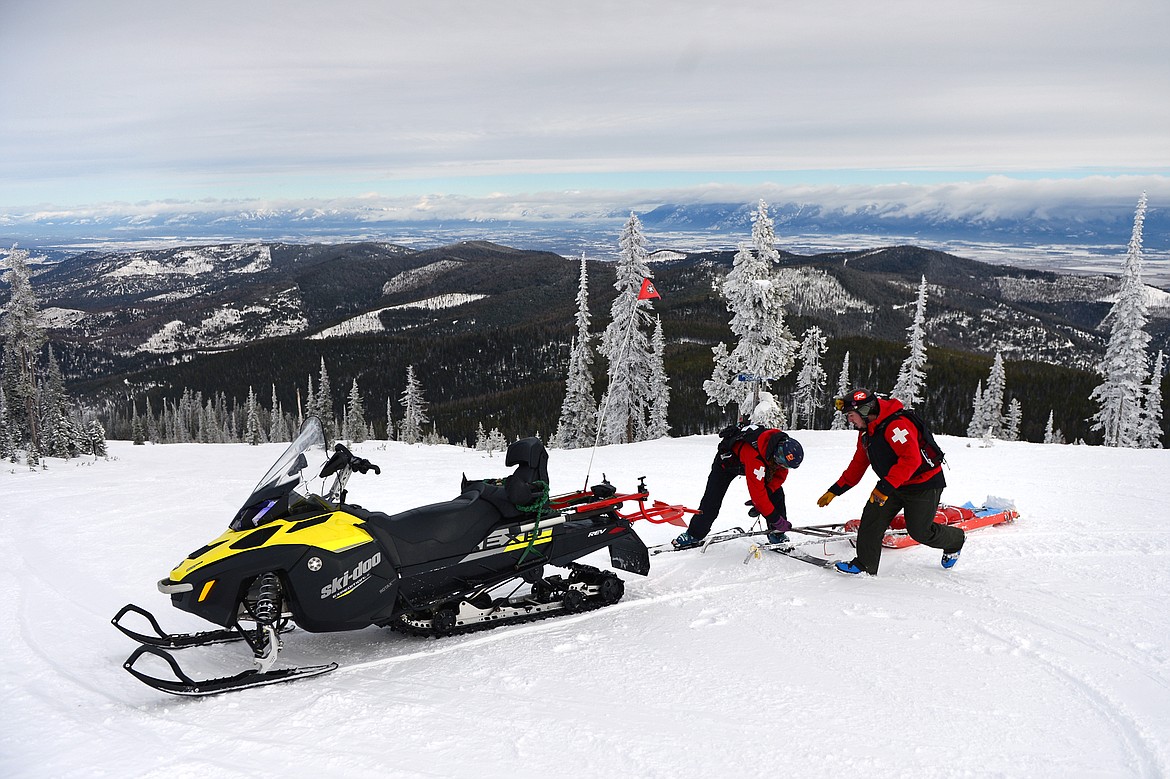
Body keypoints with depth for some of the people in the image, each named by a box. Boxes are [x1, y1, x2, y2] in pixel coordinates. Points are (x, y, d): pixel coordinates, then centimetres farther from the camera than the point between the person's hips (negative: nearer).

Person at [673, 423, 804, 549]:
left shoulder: (784, 445, -28)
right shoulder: (754, 457, -48)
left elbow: (780, 476, -14)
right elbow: (757, 492, -42)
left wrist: (761, 501, -23)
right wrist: (776, 520, -36)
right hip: (728, 459, -5)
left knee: (777, 493, -8)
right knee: (712, 499, -7)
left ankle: (777, 534, 3)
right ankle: (694, 535, 7)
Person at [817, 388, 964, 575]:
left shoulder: (896, 425, -27)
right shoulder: (866, 432, 3)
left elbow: (911, 459, -36)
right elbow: (858, 465, 12)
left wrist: (885, 487, -40)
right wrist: (834, 491, 10)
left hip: (924, 483, -8)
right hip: (895, 484, 8)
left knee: (920, 531, 1)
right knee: (872, 517, -5)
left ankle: (955, 541, 31)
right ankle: (864, 565, 3)